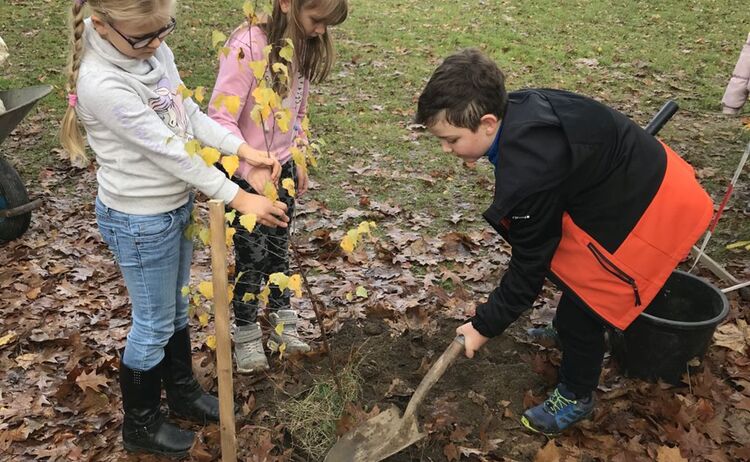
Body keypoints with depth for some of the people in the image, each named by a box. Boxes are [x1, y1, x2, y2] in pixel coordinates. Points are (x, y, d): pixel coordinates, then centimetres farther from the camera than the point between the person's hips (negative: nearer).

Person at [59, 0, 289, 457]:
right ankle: (141, 425, 34)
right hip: (141, 221, -8)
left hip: (178, 204, 8)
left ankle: (183, 391, 47)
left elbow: (190, 113, 2)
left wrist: (243, 150, -11)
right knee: (154, 325, 10)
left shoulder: (154, 50, -4)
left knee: (176, 308, 24)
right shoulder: (102, 84, -28)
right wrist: (238, 197, -24)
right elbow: (169, 151, -28)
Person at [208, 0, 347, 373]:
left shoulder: (304, 47, -1)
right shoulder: (248, 46, -24)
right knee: (252, 255, 6)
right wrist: (251, 167, -38)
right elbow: (220, 118, -27)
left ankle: (281, 318, 40)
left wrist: (298, 160, 13)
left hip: (282, 167, 6)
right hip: (244, 172, -6)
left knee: (279, 248, 20)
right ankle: (245, 332, 29)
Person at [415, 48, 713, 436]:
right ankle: (570, 330, 52)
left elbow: (529, 263, -21)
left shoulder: (528, 173, -35)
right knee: (564, 258, 25)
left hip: (649, 210, -9)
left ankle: (576, 398, 25)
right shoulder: (517, 108, -11)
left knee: (581, 307, 1)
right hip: (641, 173, 10)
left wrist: (485, 326, -9)